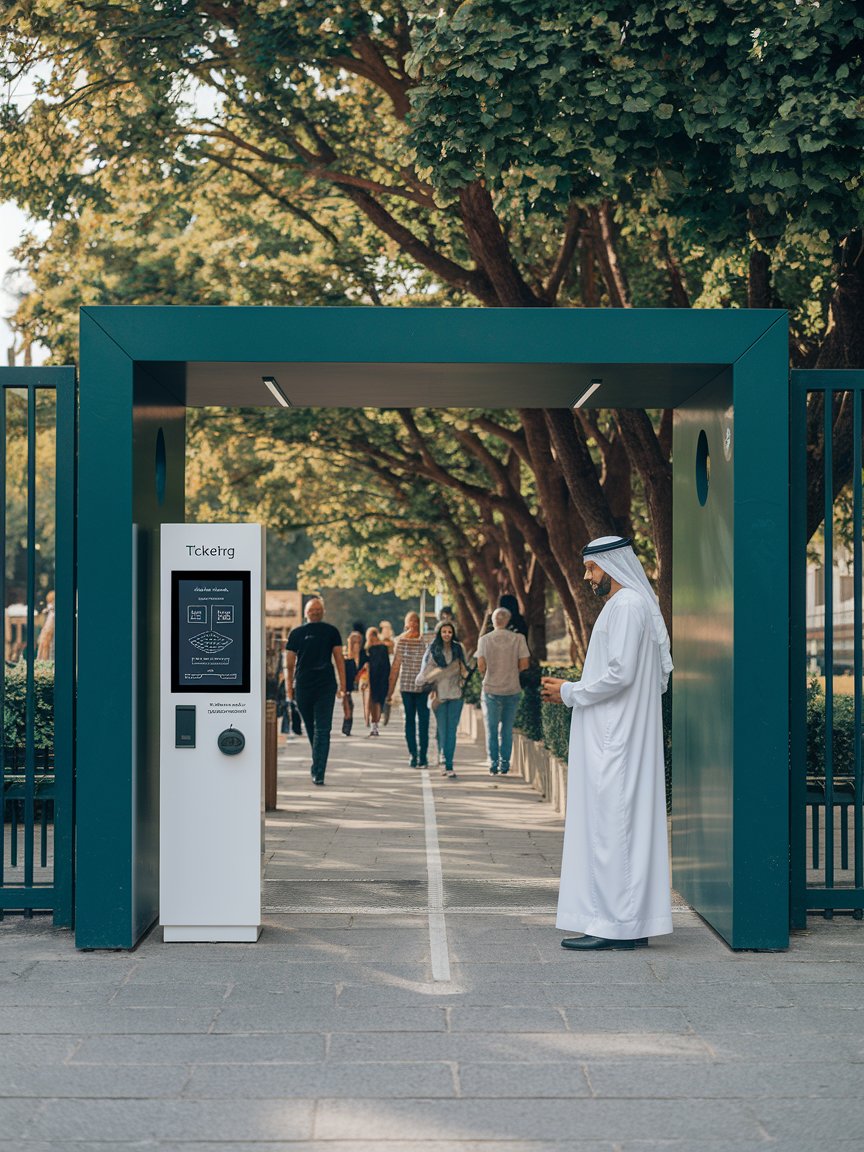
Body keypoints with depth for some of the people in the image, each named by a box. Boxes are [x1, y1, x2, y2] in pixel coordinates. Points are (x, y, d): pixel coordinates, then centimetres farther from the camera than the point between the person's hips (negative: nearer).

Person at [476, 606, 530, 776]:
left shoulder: (485, 639, -3)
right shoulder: (518, 638, -2)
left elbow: (481, 664, -8)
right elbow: (524, 663, -4)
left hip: (491, 689, -1)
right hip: (512, 690, 1)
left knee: (491, 730, 7)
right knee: (507, 729, 10)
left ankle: (493, 765, 5)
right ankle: (504, 765, 9)